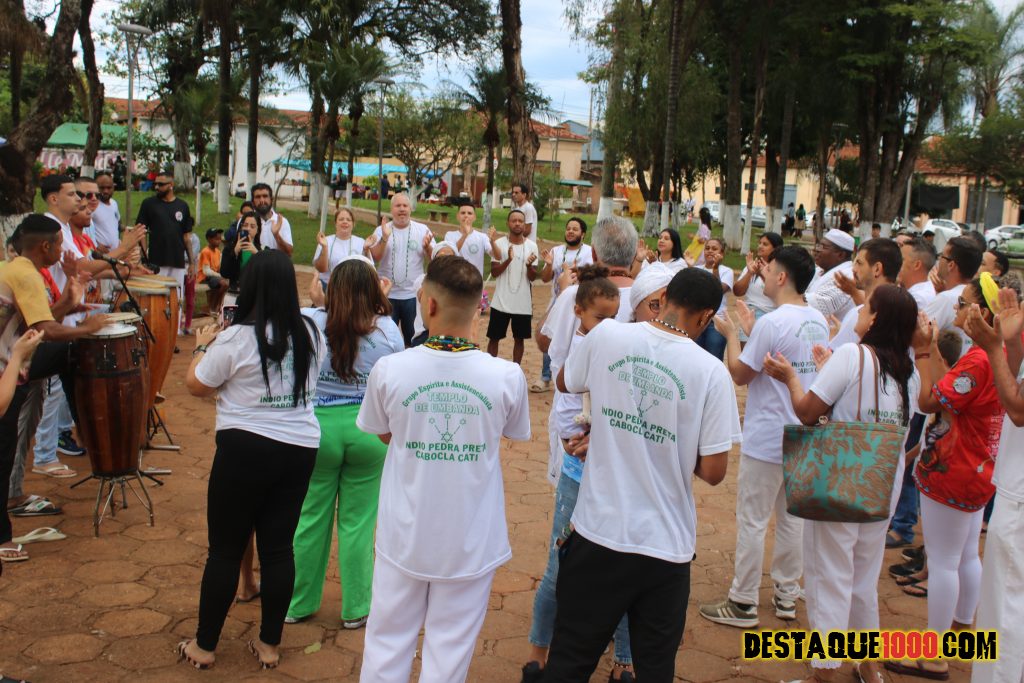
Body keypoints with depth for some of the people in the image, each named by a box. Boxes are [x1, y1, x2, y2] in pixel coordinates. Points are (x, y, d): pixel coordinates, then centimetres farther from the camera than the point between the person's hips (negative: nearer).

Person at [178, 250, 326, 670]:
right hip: (300, 448, 4)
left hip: (245, 448, -4)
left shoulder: (236, 339, -14)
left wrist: (203, 347, 16)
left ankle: (204, 647, 22)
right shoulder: (310, 335, 0)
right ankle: (269, 645, 23)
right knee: (279, 546, 12)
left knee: (226, 549, 8)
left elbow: (196, 386, -3)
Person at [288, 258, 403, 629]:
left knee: (310, 518, 14)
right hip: (368, 430, 0)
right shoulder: (389, 330, -9)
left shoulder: (309, 323, -11)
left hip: (317, 428, 0)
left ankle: (298, 603, 30)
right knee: (357, 522, 11)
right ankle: (356, 608, 23)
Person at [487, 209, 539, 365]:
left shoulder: (532, 246, -1)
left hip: (523, 303, 1)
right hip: (501, 302, -1)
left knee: (519, 338, 11)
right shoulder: (499, 243, -4)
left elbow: (533, 277, -2)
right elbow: (494, 272, -8)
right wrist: (508, 260, -24)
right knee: (494, 337, 7)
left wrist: (529, 265, -24)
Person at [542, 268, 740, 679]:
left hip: (597, 534, 1)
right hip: (666, 546, -1)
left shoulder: (606, 336, -8)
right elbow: (713, 472, -9)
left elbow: (564, 383, 12)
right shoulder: (710, 372, -13)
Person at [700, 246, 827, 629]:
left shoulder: (772, 323, -20)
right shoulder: (819, 322, 5)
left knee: (752, 521, 2)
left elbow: (740, 374, -12)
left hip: (766, 439, -8)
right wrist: (752, 331, 17)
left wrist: (731, 334, 1)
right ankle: (786, 595, 28)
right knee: (792, 518, 17)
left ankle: (743, 604, 10)